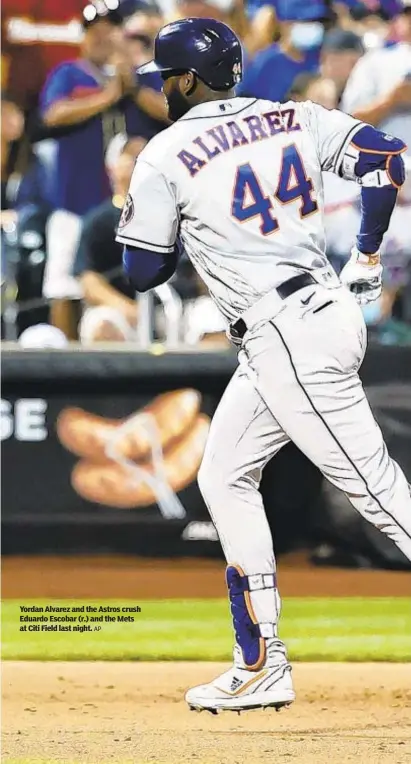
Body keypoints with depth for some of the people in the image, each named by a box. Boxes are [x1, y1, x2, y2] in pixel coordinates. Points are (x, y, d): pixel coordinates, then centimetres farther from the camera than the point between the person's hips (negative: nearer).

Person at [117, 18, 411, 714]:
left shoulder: (164, 157, -6)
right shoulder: (294, 120, 10)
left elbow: (144, 272, -1)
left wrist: (158, 221, 19)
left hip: (286, 339, -8)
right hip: (330, 311, 8)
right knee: (225, 478, 15)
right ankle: (261, 667, 15)